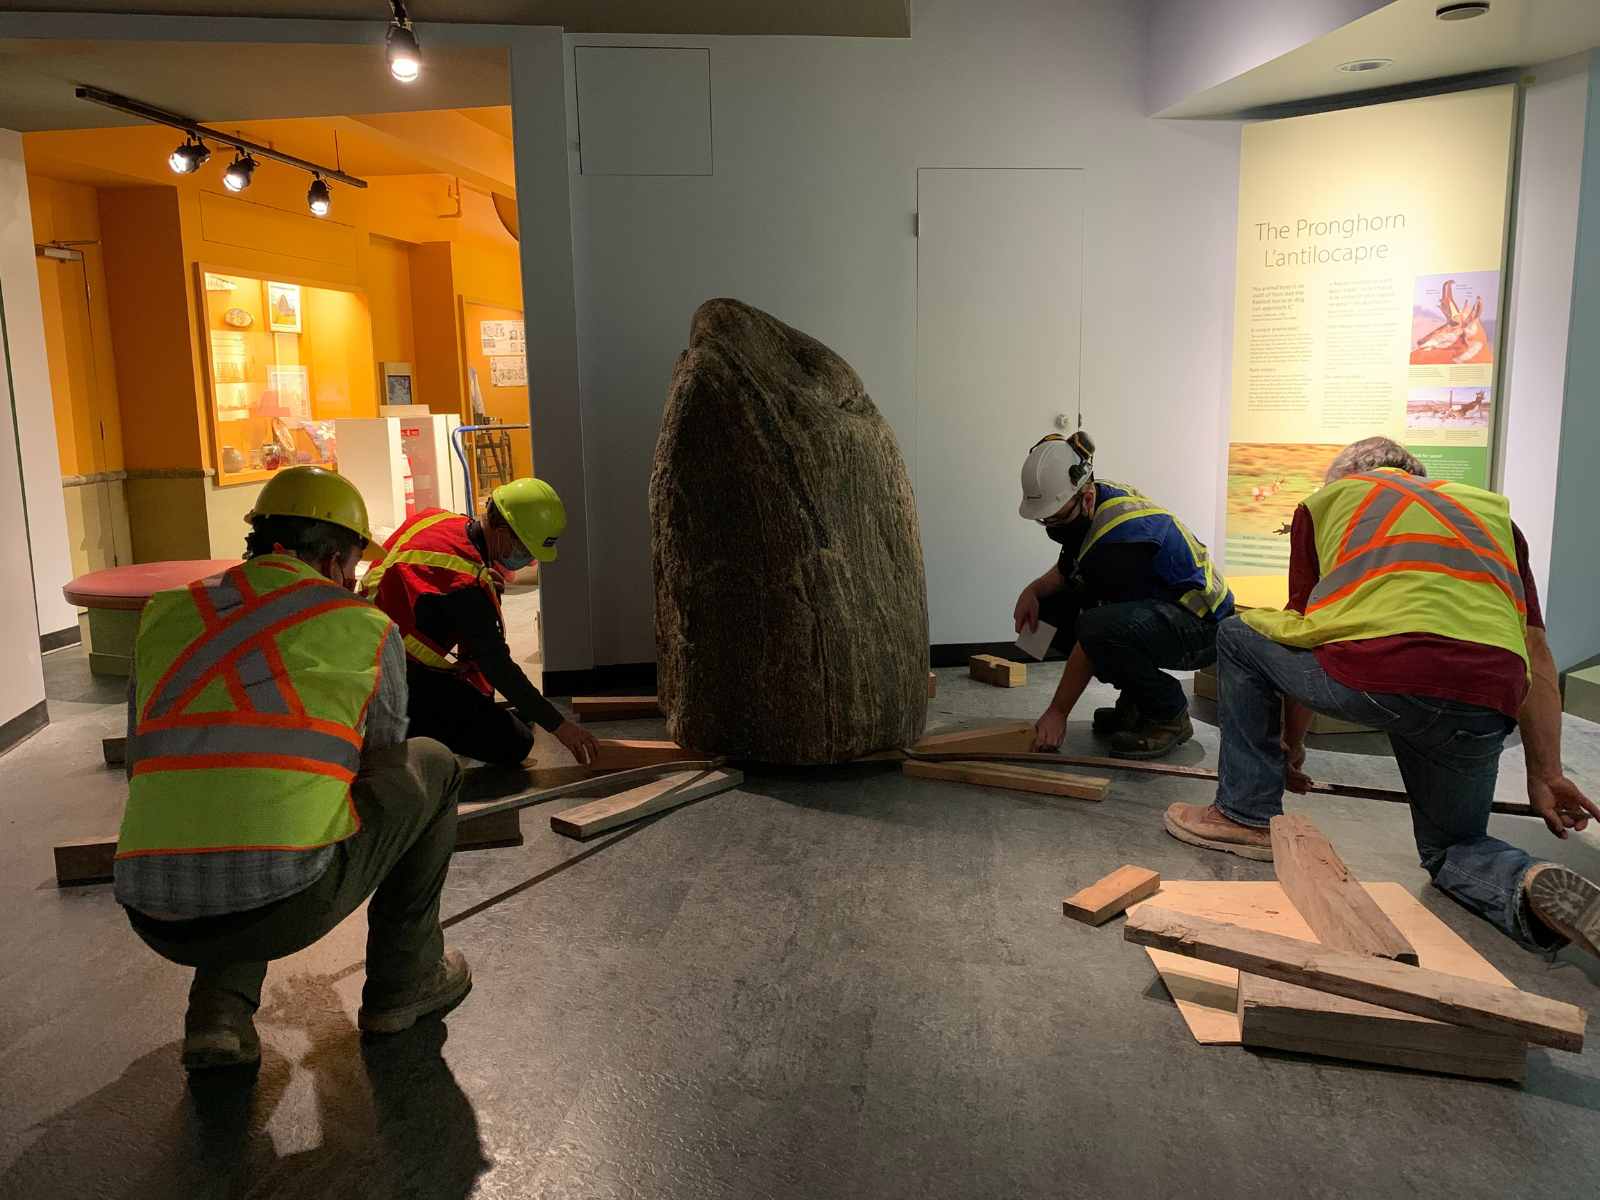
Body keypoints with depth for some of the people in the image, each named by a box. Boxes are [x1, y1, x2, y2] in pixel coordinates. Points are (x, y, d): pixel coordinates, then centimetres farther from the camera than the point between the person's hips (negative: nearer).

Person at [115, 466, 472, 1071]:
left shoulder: (163, 614, 17)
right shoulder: (368, 625, 7)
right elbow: (382, 765, 22)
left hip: (155, 923, 5)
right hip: (288, 910, -5)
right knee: (430, 766, 19)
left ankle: (220, 1005, 20)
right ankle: (405, 978, 27)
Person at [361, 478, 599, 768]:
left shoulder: (438, 518, 0)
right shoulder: (465, 582, -25)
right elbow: (497, 665, -21)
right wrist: (559, 725, -16)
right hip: (407, 680, -9)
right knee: (514, 744, -7)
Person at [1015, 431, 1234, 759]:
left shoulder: (1122, 536, -31)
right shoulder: (1087, 508, -4)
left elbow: (1093, 636, -27)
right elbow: (1067, 571, 14)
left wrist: (1058, 712, -20)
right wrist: (1033, 590, -9)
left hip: (1202, 626, -10)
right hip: (1154, 605, 10)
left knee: (1101, 626, -37)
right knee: (1046, 606, 0)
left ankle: (1170, 717, -11)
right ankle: (1135, 700, 8)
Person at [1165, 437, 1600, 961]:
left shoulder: (1325, 499, 27)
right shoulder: (1492, 508, 33)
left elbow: (1300, 627, 31)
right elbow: (1536, 652, 25)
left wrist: (1292, 742, 43)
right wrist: (1547, 774, 29)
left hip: (1369, 672, -3)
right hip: (1486, 704, 4)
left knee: (1238, 636, 26)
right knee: (1452, 850, 29)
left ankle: (1248, 815, 23)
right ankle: (1533, 885, -5)